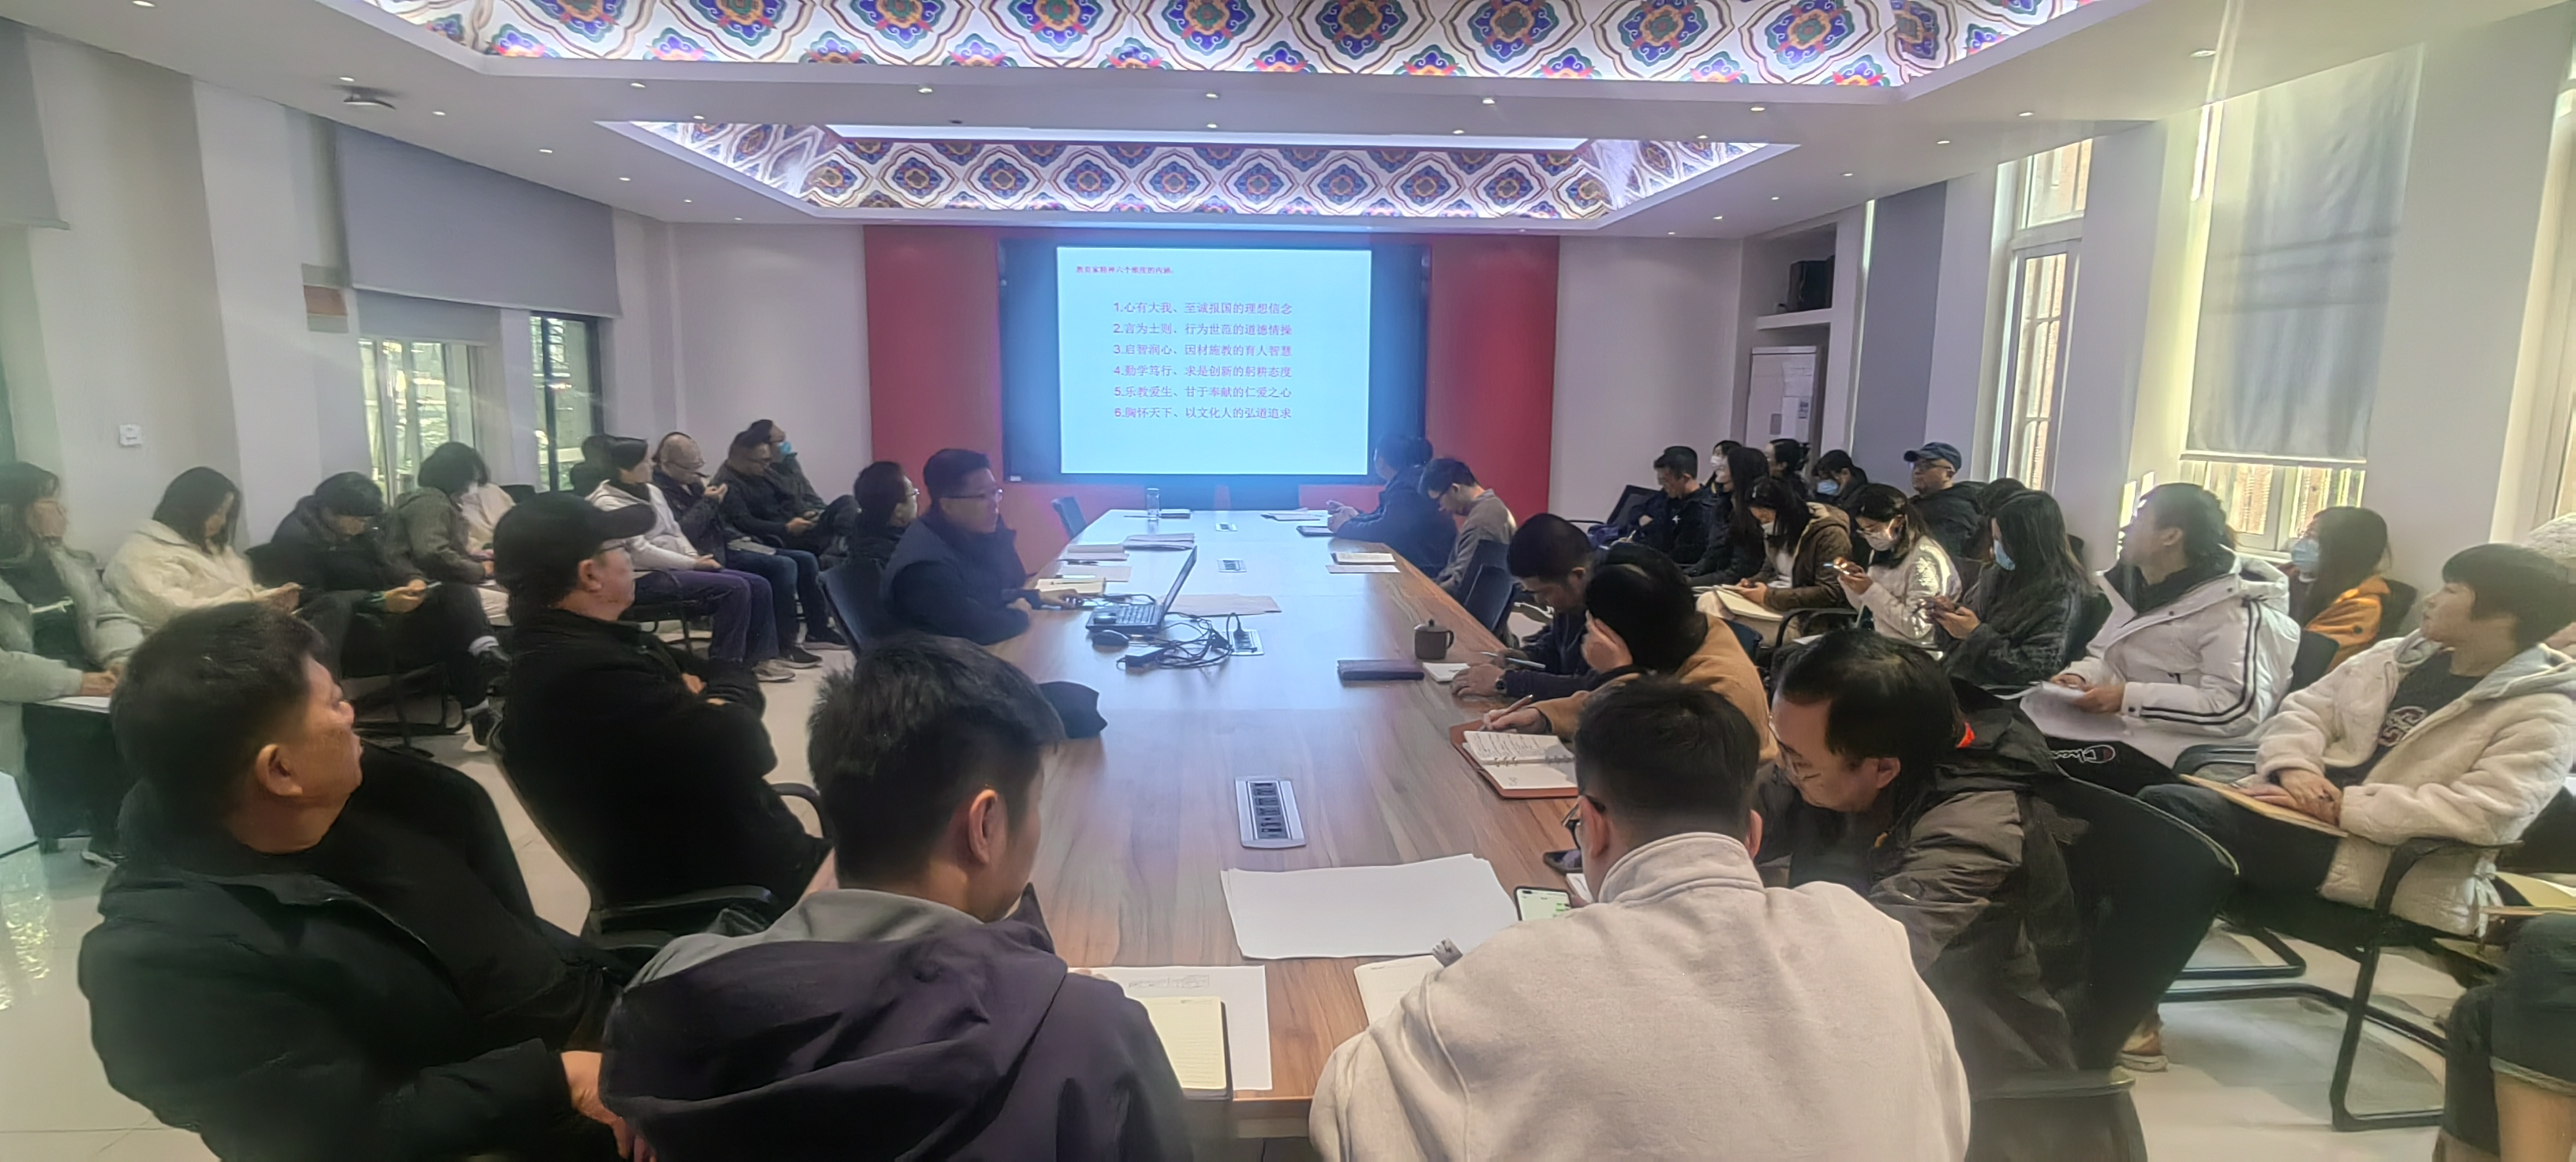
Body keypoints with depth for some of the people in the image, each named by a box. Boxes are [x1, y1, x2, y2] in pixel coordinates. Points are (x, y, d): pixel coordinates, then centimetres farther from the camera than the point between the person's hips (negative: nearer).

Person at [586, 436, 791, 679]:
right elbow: (641, 552, -18)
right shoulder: (608, 503, -12)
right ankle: (725, 664, -16)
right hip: (647, 577, -9)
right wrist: (693, 564, -15)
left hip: (676, 566, 9)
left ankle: (759, 658, -3)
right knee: (735, 588, -26)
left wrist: (696, 557, -2)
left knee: (758, 585, -7)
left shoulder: (651, 491, 14)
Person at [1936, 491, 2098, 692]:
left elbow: (2036, 671, -16)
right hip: (1960, 679, 7)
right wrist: (1953, 615, -2)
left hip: (2001, 701, -7)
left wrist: (1976, 634, -17)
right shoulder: (2001, 576, 9)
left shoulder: (2062, 599, -12)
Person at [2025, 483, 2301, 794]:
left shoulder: (2232, 608, -11)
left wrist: (2128, 697, -22)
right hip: (2118, 728, 8)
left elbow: (2238, 708, -21)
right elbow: (2105, 657, 21)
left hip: (2165, 755, -7)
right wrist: (2080, 676, -2)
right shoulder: (2142, 590, 14)